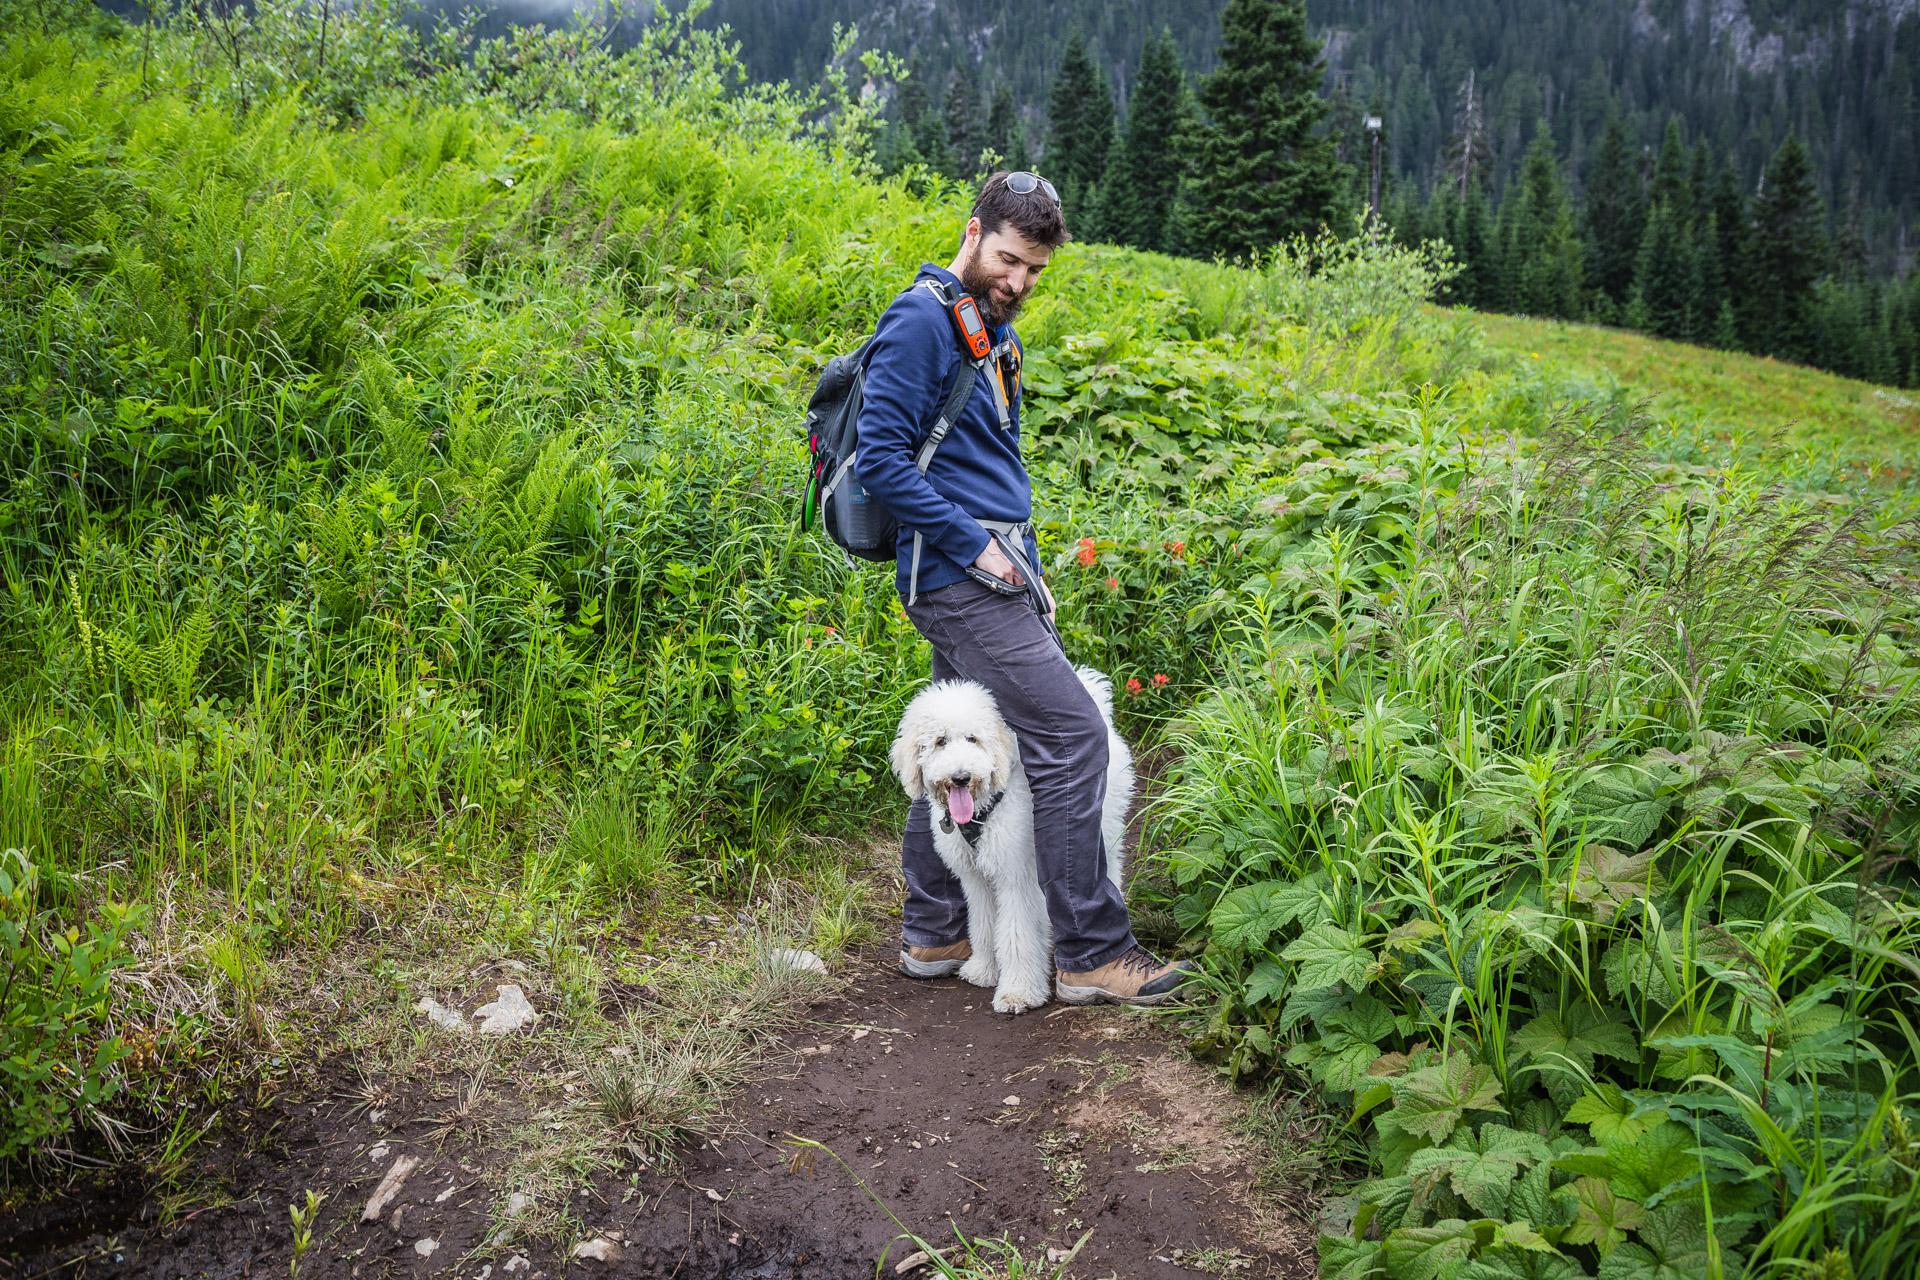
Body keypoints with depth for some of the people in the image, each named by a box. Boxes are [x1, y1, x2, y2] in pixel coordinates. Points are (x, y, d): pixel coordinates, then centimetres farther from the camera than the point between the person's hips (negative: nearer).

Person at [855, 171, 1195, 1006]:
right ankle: (1091, 953, -4)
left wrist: (1029, 576, 19)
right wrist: (974, 544, -16)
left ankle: (933, 935, 26)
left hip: (991, 575, 10)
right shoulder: (921, 320, -9)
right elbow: (880, 459, -18)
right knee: (1072, 738, -11)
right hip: (958, 574, -10)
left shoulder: (994, 331, 20)